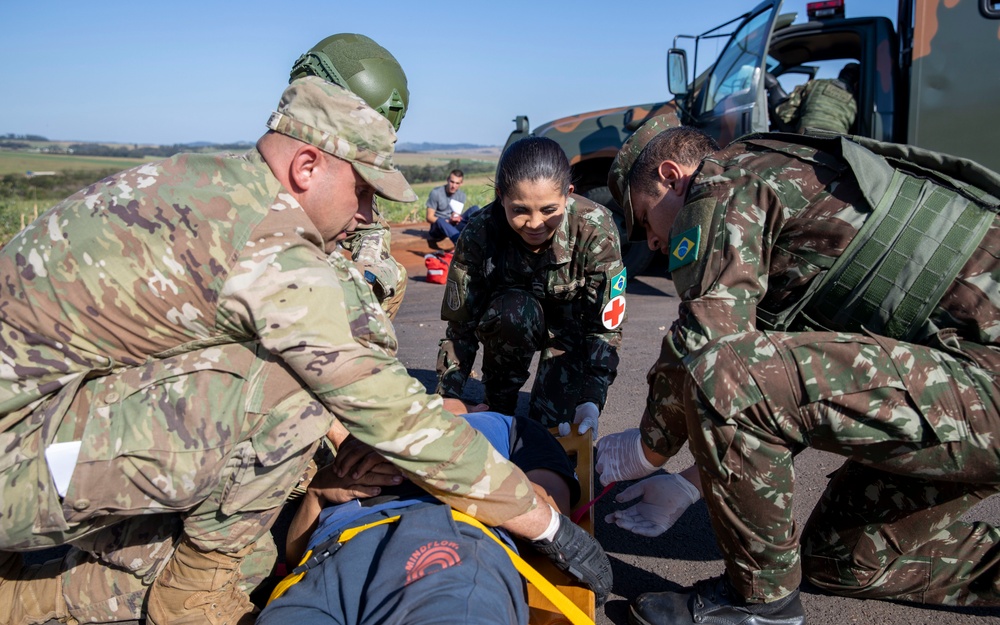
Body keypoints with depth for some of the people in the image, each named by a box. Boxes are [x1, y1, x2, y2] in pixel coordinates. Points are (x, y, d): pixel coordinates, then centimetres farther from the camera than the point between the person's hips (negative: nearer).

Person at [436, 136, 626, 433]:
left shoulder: (594, 229, -31)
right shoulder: (479, 234, -29)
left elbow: (605, 327, -25)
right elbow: (461, 327, -19)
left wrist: (591, 401, -36)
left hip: (571, 322, 0)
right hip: (510, 318, 1)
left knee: (550, 422, -19)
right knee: (514, 310, -36)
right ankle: (498, 403, -10)